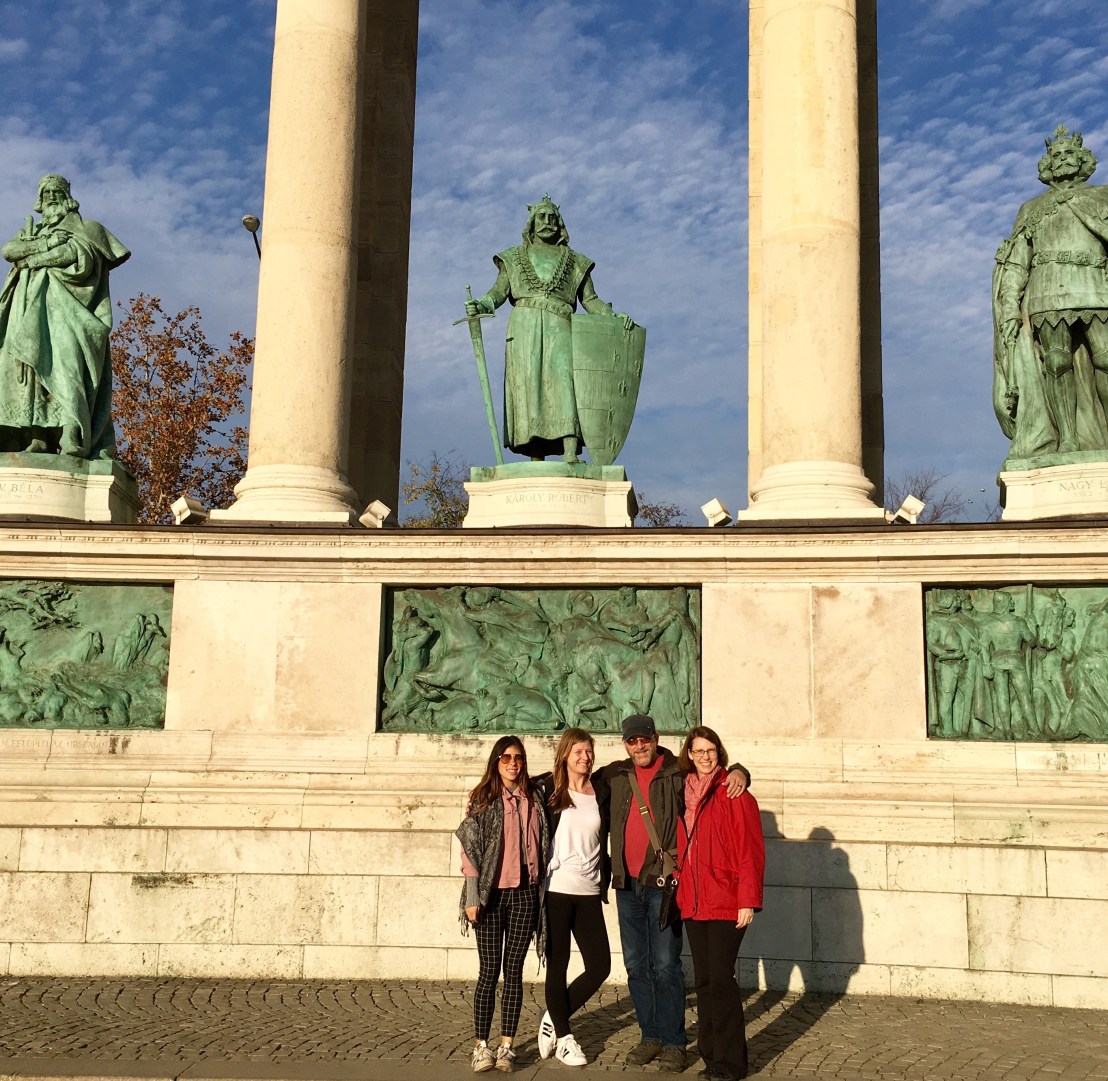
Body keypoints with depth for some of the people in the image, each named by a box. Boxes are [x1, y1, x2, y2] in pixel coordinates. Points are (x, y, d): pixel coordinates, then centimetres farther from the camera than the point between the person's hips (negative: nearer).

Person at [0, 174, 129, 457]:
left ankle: (73, 434, -41)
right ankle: (38, 436, -27)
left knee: (66, 358, -25)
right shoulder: (31, 231, 31)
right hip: (31, 307, 5)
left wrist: (31, 258, 2)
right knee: (31, 359, -15)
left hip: (65, 303, -5)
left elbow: (79, 253, -3)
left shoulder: (85, 229, 19)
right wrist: (47, 243, -4)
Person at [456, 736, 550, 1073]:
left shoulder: (535, 798, 8)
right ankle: (481, 1046, 7)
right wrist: (472, 897, -9)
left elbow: (543, 844, 13)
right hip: (491, 894, -2)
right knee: (489, 971, 0)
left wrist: (542, 890, 8)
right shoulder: (483, 799, 0)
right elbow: (470, 849, -3)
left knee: (514, 970, 5)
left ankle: (507, 1046, 10)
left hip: (525, 893, 2)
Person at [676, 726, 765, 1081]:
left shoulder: (734, 793, -6)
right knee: (703, 981, 10)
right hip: (693, 903, 6)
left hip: (725, 904, -6)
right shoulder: (685, 794, 12)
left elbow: (750, 851, -10)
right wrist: (681, 892, 10)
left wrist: (748, 900, -14)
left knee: (720, 979, -7)